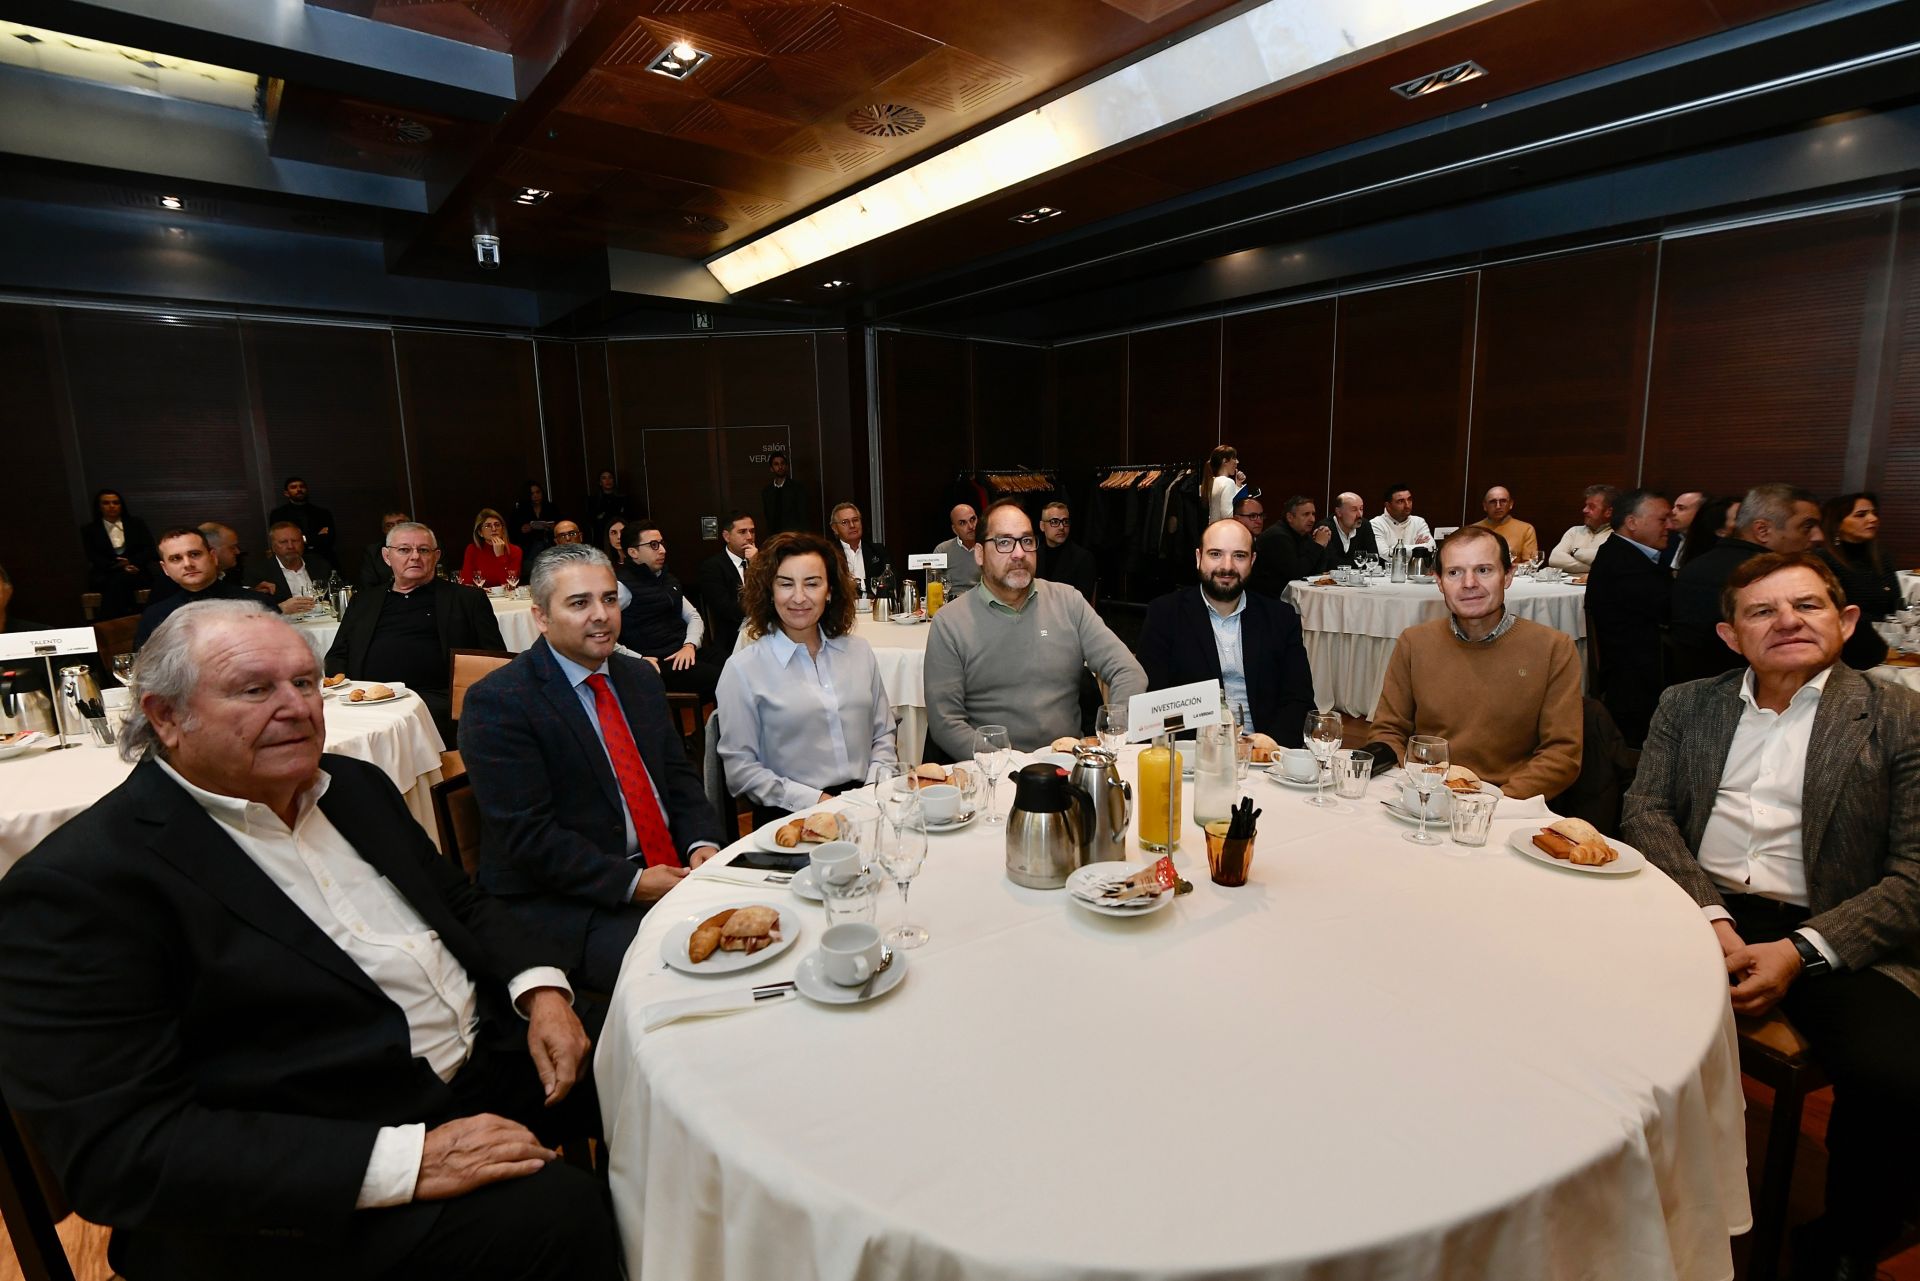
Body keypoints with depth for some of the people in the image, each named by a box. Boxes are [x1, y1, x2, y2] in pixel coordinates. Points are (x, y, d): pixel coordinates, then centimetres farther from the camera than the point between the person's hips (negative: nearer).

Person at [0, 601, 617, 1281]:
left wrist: (542, 991, -3)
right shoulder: (79, 884, -13)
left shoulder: (353, 785, 8)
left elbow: (460, 901, 17)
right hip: (321, 1187, -7)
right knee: (557, 1212, -26)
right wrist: (404, 1161, -26)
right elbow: (117, 1147, -18)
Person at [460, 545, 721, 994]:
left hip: (671, 869, 7)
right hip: (563, 899, -6)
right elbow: (526, 834, -15)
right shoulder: (496, 702, -10)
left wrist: (702, 843, -6)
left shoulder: (641, 677, 12)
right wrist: (630, 882, -19)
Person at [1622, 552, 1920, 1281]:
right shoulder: (1686, 706, 14)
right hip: (1697, 910, 1)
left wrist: (1800, 953, -16)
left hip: (1831, 932, -1)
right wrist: (1710, 915, -12)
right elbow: (1644, 814, 5)